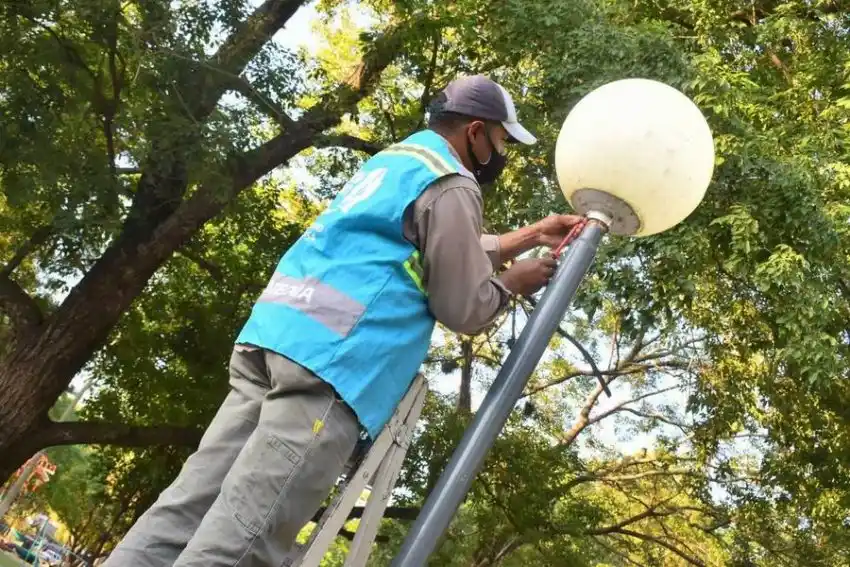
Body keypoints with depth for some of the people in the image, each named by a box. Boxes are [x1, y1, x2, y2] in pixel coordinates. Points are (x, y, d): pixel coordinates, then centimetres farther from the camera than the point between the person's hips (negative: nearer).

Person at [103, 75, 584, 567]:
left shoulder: (394, 160, 27)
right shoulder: (450, 186, -1)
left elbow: (449, 253, 38)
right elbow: (465, 309, -1)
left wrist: (527, 238, 40)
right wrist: (513, 283, 18)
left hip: (276, 331, 9)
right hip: (332, 356, -9)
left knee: (190, 509, 6)